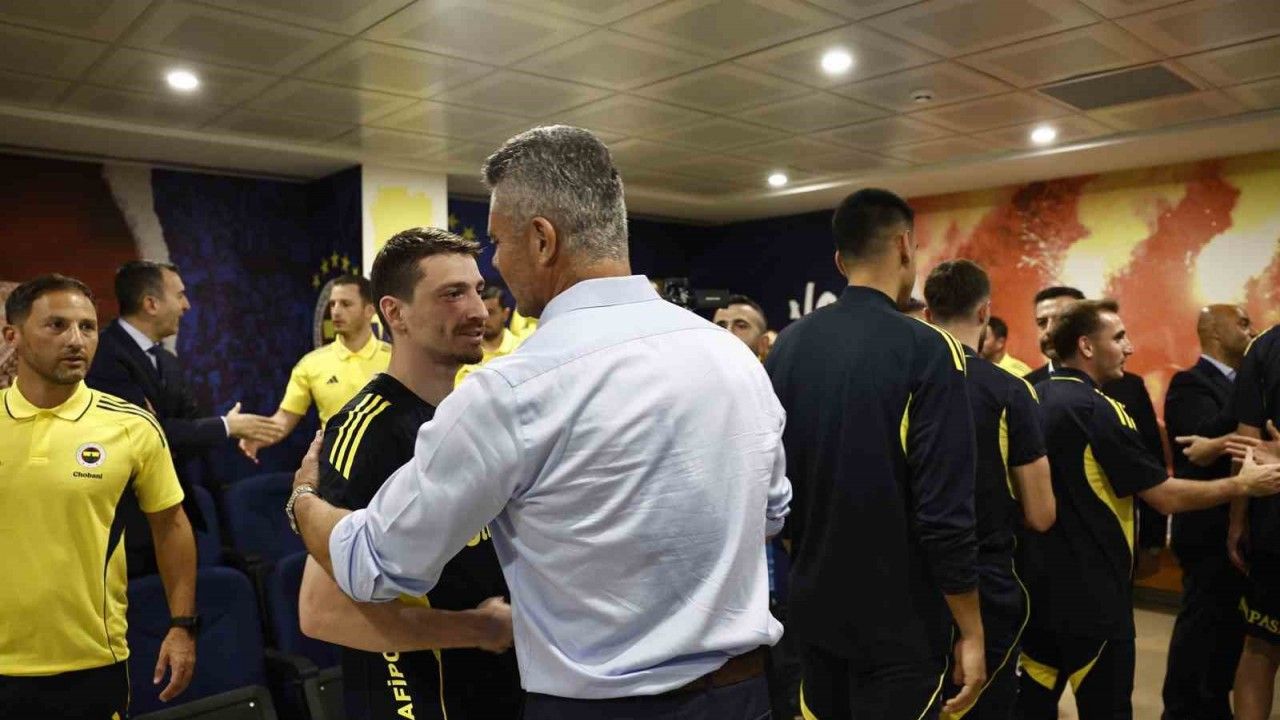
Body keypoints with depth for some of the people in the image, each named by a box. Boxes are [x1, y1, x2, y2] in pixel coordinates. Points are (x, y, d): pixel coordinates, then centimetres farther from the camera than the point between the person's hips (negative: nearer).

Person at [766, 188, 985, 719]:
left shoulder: (787, 344, 0)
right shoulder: (926, 349, -18)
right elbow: (945, 513, -20)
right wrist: (971, 633, -10)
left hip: (812, 606, 6)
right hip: (897, 621, -5)